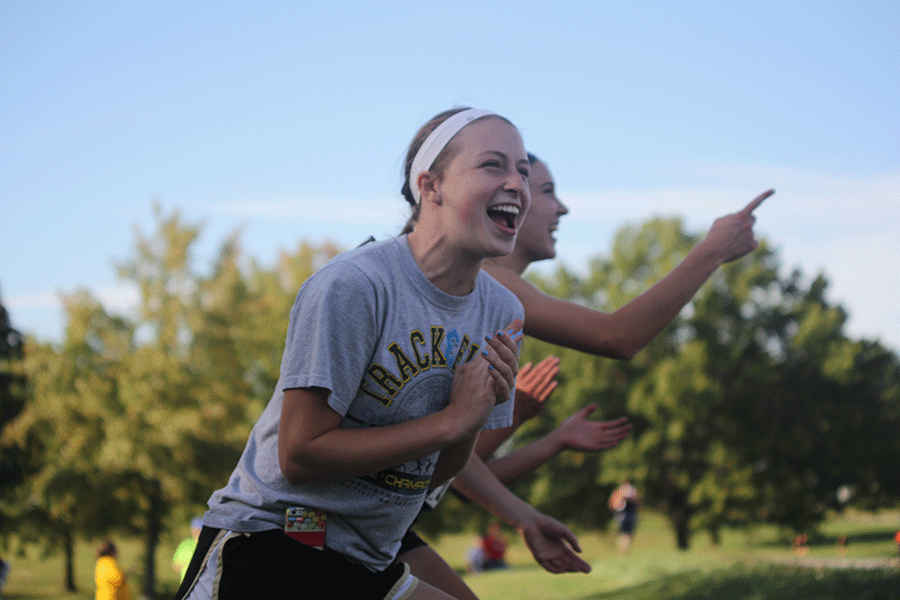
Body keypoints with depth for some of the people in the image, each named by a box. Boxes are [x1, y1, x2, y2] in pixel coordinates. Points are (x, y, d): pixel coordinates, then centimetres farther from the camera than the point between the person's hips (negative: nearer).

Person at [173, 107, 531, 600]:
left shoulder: (502, 312, 4)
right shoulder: (353, 285, -19)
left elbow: (434, 474, 10)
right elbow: (300, 455, -21)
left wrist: (482, 408, -11)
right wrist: (452, 419, -19)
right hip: (267, 535, -7)